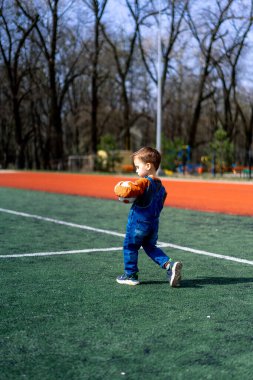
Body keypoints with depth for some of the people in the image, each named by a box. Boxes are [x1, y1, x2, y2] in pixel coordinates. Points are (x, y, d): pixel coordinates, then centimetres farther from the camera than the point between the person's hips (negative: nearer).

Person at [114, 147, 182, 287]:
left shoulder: (144, 182, -18)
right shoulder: (160, 186, 10)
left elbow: (127, 190, -33)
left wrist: (121, 186, -10)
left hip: (138, 222, -8)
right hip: (154, 223, 8)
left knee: (130, 246, 10)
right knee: (150, 246, 22)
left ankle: (130, 275, 18)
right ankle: (169, 265, 5)